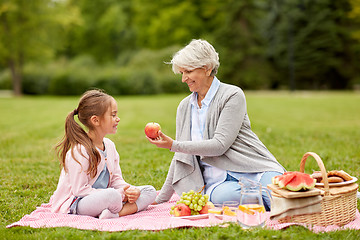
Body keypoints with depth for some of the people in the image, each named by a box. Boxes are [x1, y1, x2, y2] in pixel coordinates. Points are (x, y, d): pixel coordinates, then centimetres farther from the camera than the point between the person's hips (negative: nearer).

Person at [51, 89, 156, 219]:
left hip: (102, 196, 9)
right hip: (75, 204, -9)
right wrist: (118, 194, -23)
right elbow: (79, 190, -21)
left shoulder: (109, 145, 8)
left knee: (150, 191, -3)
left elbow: (116, 179, 11)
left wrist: (129, 190, -13)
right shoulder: (79, 151, -19)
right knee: (112, 195, -41)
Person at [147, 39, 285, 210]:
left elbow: (220, 145, -15)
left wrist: (173, 145, -16)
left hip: (252, 172, -4)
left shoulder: (233, 95, -5)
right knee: (219, 196, -35)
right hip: (218, 182, 4)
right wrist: (161, 199, 18)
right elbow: (181, 158, 19)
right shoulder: (184, 107, 14)